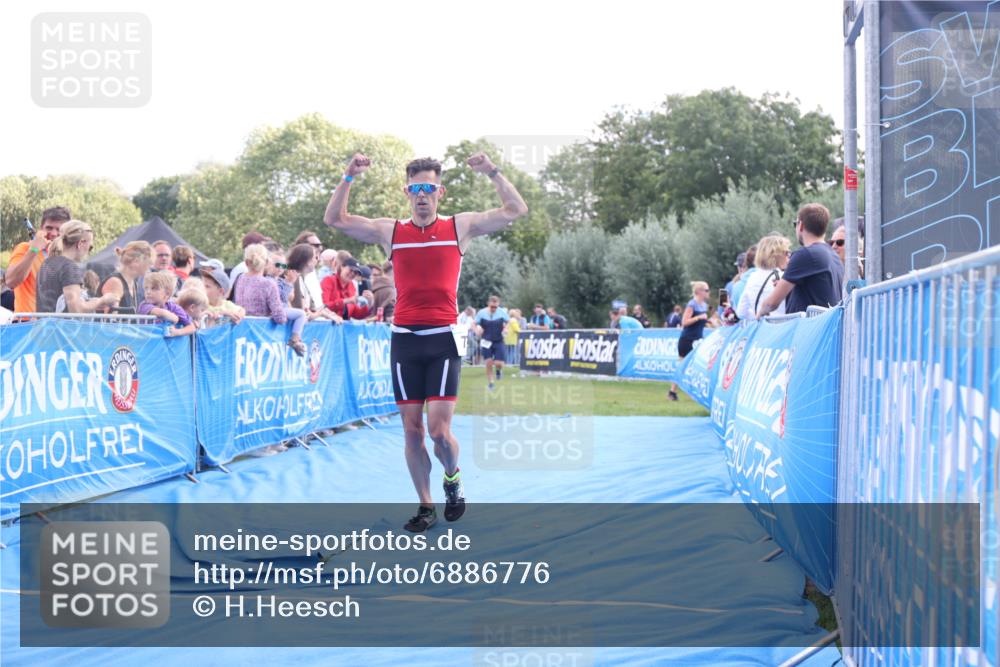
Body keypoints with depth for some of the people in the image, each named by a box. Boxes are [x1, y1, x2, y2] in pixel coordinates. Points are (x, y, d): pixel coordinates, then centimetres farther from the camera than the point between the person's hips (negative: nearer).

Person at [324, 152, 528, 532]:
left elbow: (516, 211, 0)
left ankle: (453, 478, 22)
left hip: (443, 338, -2)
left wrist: (492, 173, -9)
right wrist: (349, 177, -6)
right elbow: (335, 219, 5)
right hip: (404, 339, 2)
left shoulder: (461, 227, 5)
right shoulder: (389, 231, 8)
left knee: (439, 430, -10)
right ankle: (426, 507, 17)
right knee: (412, 429, 4)